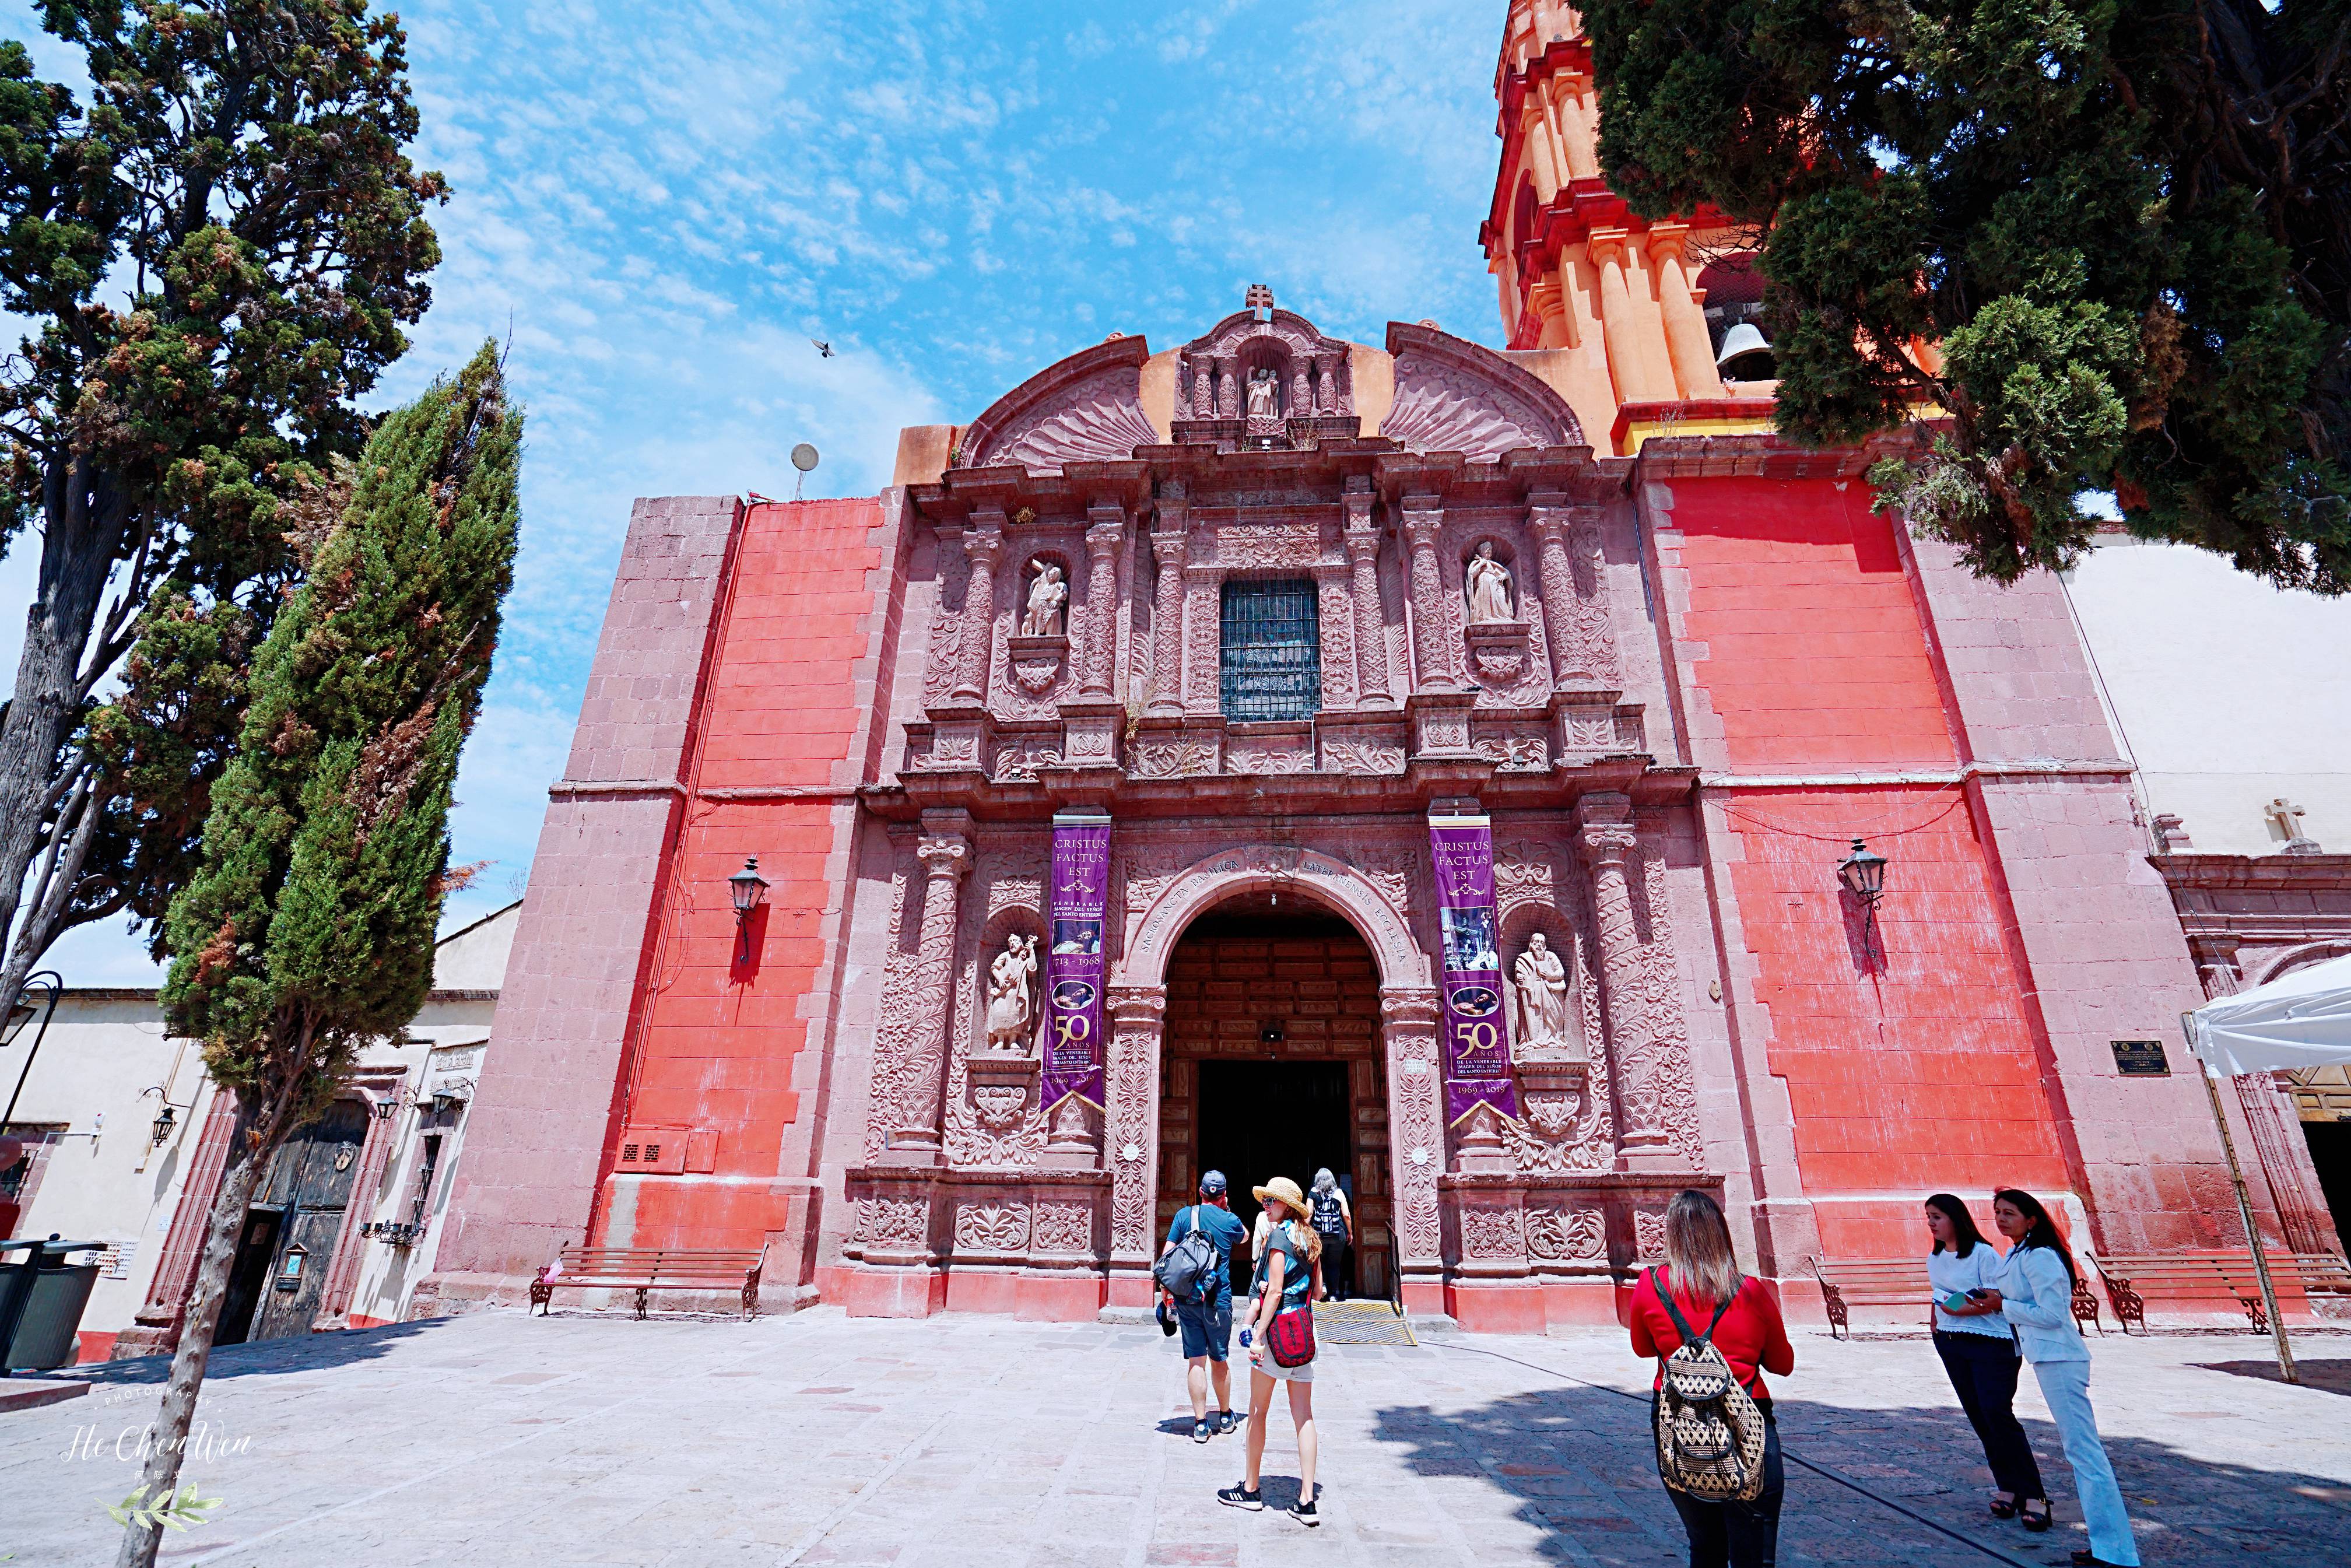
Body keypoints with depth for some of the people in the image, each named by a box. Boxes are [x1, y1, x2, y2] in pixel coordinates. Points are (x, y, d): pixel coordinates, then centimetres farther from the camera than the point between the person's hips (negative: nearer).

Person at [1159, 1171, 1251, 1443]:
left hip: (1186, 1298, 1)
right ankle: (1226, 1417, 30)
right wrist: (1227, 1210, 25)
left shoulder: (1184, 1215, 0)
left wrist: (1165, 1291, 5)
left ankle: (1201, 1424, 8)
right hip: (1218, 1300, 0)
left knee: (1196, 1361, 6)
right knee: (1219, 1359, 14)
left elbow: (1167, 1254, -3)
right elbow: (1245, 1237, 23)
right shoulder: (1230, 1220, -1)